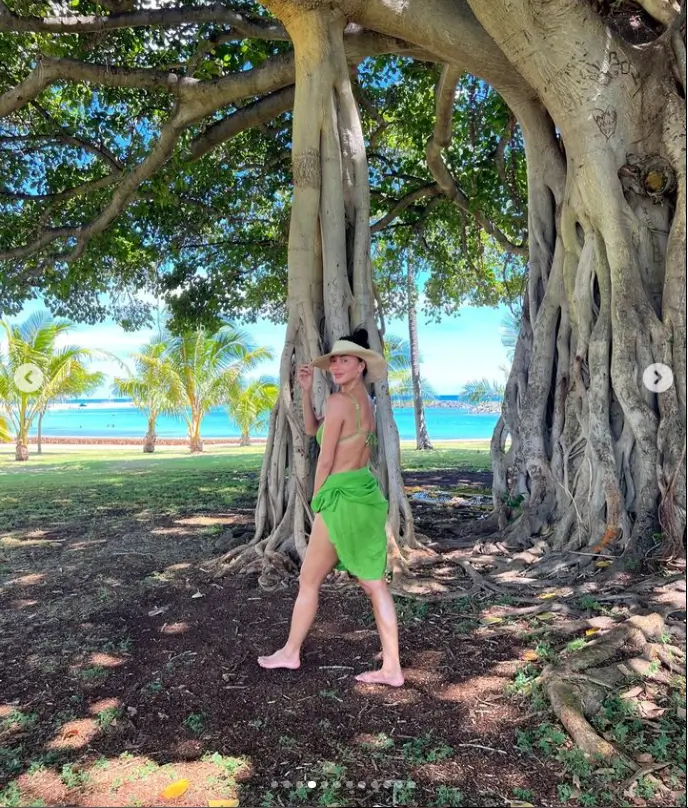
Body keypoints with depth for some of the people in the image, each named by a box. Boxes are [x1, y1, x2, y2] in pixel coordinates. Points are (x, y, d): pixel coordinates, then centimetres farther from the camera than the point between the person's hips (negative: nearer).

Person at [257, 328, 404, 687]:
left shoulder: (338, 402, -16)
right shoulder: (364, 401, 12)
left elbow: (325, 460, -12)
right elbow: (313, 429, 18)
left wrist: (316, 502, 2)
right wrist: (306, 390, 6)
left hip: (343, 497, -9)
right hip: (367, 493, 9)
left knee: (309, 580, 10)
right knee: (375, 584, 10)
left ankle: (290, 653, 28)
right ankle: (391, 668, 15)